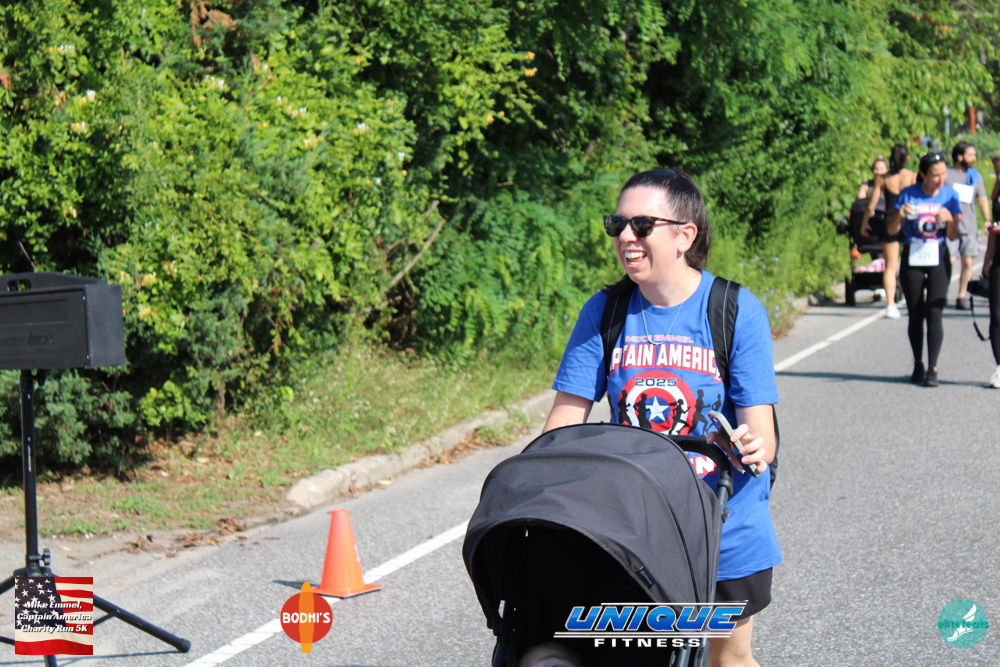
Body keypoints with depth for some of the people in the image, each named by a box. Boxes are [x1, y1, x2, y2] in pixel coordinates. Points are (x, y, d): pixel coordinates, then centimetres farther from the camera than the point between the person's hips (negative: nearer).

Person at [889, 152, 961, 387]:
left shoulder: (950, 195, -1)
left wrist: (949, 219, -18)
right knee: (915, 315, 5)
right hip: (912, 259, 0)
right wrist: (900, 215, -20)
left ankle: (933, 369, -8)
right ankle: (918, 365, 17)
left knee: (934, 314, -9)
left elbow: (954, 235, 2)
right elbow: (892, 230, 0)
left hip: (938, 258, 0)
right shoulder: (908, 194, -4)